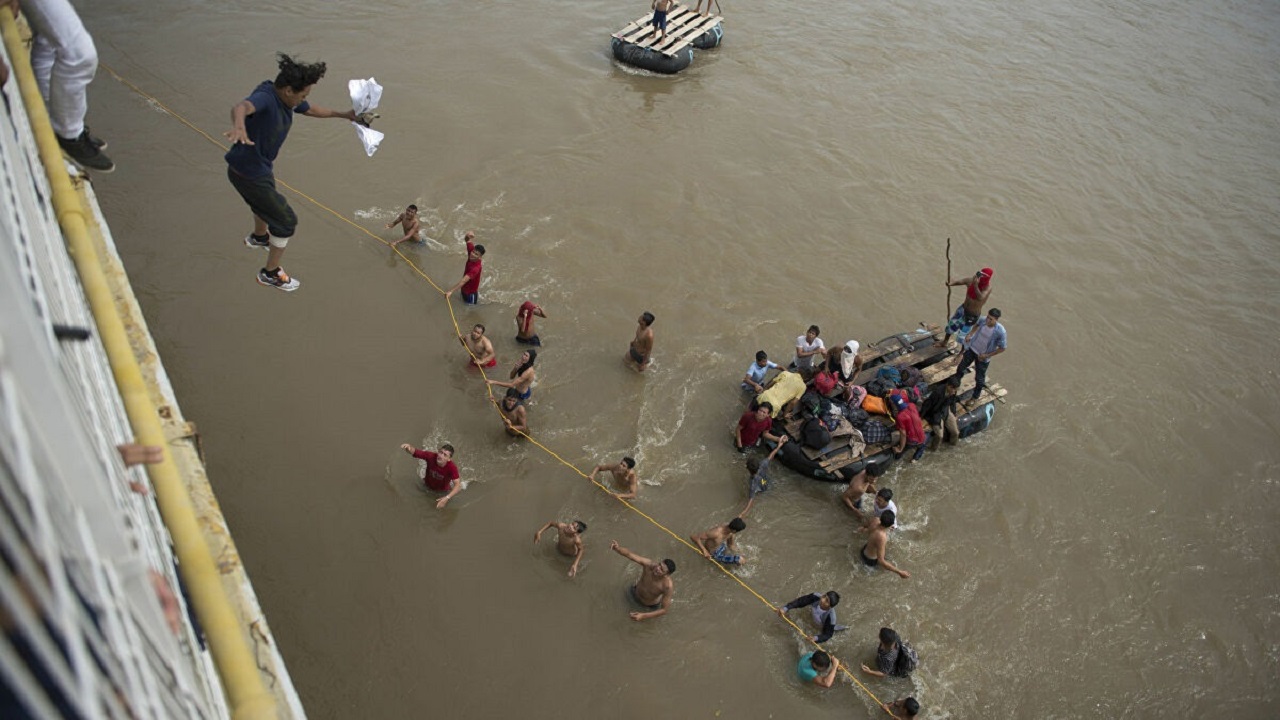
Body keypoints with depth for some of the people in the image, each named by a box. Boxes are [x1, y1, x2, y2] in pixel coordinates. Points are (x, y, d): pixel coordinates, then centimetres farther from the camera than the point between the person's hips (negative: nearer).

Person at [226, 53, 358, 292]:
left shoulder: (287, 99, -5)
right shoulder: (264, 97, -32)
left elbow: (311, 110, 17)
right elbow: (241, 107, -56)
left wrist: (343, 114, 23)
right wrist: (239, 126, -78)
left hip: (260, 167, 10)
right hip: (248, 174, -9)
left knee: (266, 203, 36)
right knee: (286, 221, 1)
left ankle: (259, 237, 69)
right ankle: (270, 273, 18)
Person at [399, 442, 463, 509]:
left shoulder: (452, 467, -42)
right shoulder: (431, 456, -35)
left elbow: (458, 485, -47)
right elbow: (414, 452, -35)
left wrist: (446, 498, -59)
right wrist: (409, 447, -59)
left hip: (443, 491, -2)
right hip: (427, 486, 2)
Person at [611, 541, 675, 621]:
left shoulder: (668, 586, -45)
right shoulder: (649, 565, -40)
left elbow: (665, 610, -35)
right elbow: (629, 554, -52)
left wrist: (643, 616, -42)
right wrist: (617, 548, -74)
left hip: (651, 606, -2)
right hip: (635, 592, 2)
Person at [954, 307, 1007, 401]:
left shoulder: (1000, 332, -31)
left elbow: (1002, 348, -17)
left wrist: (987, 355, -17)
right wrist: (970, 334, -5)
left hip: (983, 357, -4)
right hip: (972, 349, 4)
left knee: (979, 378, 11)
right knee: (960, 368, 20)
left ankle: (975, 396, 36)